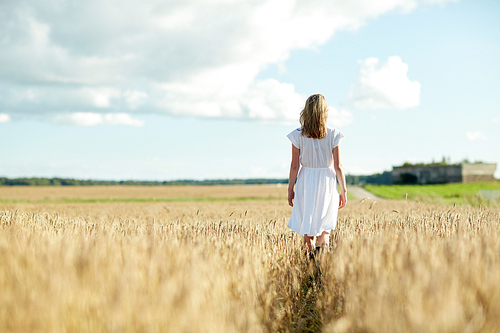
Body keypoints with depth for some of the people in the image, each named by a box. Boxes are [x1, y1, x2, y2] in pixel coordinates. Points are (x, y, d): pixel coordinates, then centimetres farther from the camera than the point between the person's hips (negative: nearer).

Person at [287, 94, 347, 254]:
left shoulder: (298, 136, -7)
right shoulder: (333, 135, -7)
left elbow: (295, 166, -4)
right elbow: (338, 166, -5)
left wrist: (290, 189, 6)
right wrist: (343, 190, 4)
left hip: (305, 183, 0)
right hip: (327, 182, 0)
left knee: (307, 227, 12)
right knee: (324, 228, 11)